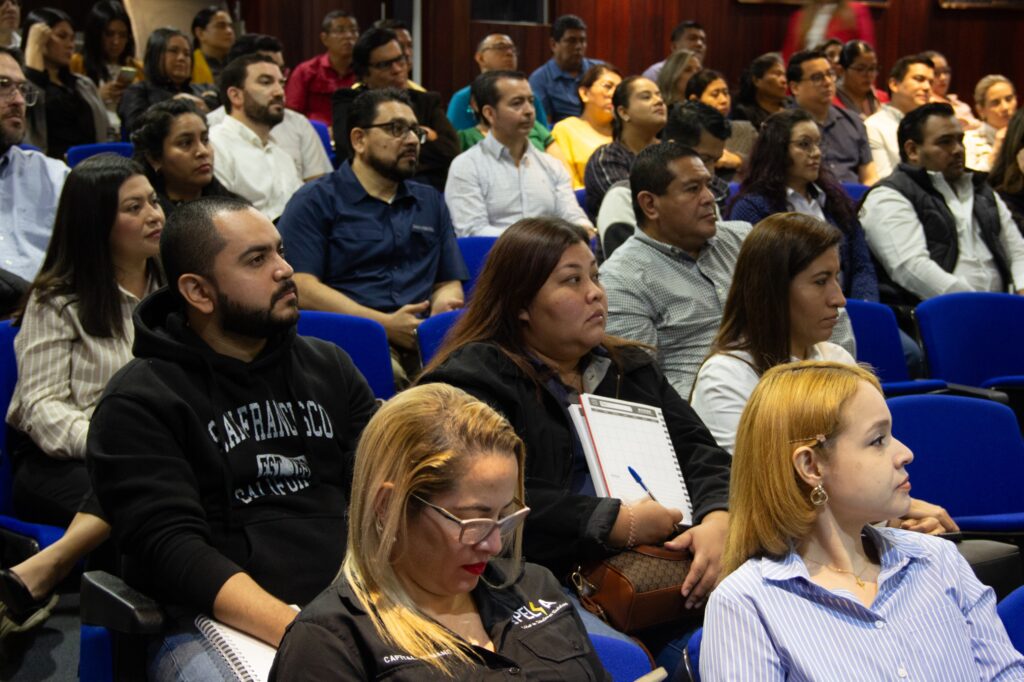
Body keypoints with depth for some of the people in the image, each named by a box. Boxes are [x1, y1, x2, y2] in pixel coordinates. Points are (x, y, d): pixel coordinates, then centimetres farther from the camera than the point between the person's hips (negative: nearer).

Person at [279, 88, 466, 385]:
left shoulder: (430, 202, 27)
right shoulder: (315, 201, 7)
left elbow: (450, 283, 26)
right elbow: (301, 286, -5)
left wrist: (442, 305, -1)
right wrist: (386, 324, -13)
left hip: (423, 338, 5)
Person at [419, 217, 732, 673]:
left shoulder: (631, 368, 22)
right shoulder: (472, 381, 0)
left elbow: (701, 454, 13)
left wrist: (717, 521, -9)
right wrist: (617, 524, -14)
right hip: (547, 581, -5)